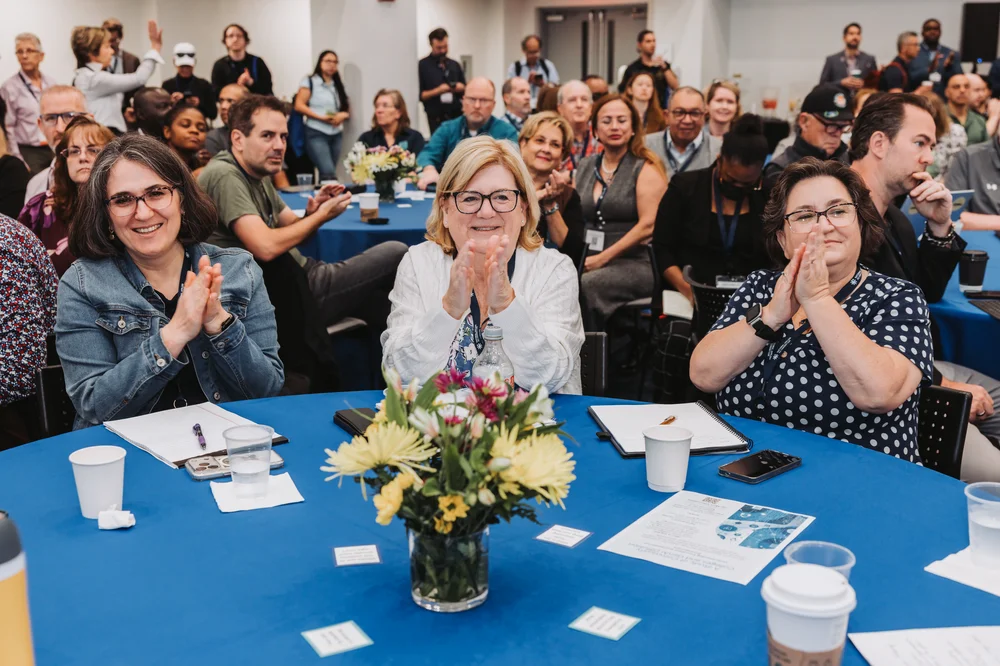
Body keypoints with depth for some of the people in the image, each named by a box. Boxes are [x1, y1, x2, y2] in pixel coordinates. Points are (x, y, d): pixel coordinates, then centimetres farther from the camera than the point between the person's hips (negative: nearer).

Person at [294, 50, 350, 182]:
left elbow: (347, 109, 18)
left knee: (326, 174, 4)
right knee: (329, 173, -19)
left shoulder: (338, 86, 15)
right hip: (316, 134, -5)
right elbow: (299, 106, -6)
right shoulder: (310, 82, 1)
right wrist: (321, 117, -15)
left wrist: (343, 115, -7)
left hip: (336, 135, 5)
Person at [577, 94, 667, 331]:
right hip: (586, 261, 4)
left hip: (634, 263, -4)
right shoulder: (585, 167, 17)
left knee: (585, 286, -34)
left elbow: (648, 225, -9)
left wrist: (602, 258, -13)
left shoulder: (646, 168, 1)